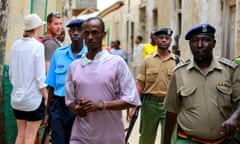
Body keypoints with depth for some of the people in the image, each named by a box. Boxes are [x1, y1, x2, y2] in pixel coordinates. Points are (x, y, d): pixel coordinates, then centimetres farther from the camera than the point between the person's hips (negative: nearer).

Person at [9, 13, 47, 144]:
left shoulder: (15, 45, 3)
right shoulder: (37, 46, -14)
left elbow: (11, 73, 8)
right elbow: (40, 77, -15)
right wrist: (46, 97, -5)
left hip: (17, 97, 6)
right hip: (34, 98, -6)